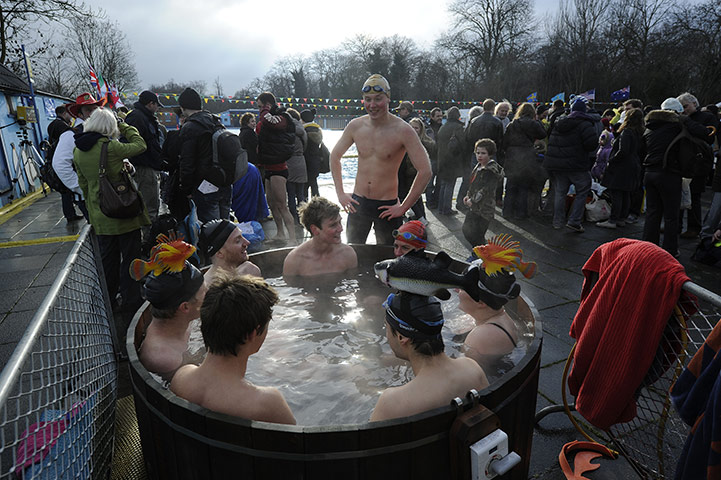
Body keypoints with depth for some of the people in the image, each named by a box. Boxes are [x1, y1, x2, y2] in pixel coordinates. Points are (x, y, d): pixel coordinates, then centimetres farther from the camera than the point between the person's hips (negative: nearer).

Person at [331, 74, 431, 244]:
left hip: (387, 207, -3)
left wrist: (403, 208, -14)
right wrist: (340, 193, 6)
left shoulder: (402, 130, -14)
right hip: (358, 203, 3)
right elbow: (335, 155, 13)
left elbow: (425, 172, -15)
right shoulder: (356, 126, -2)